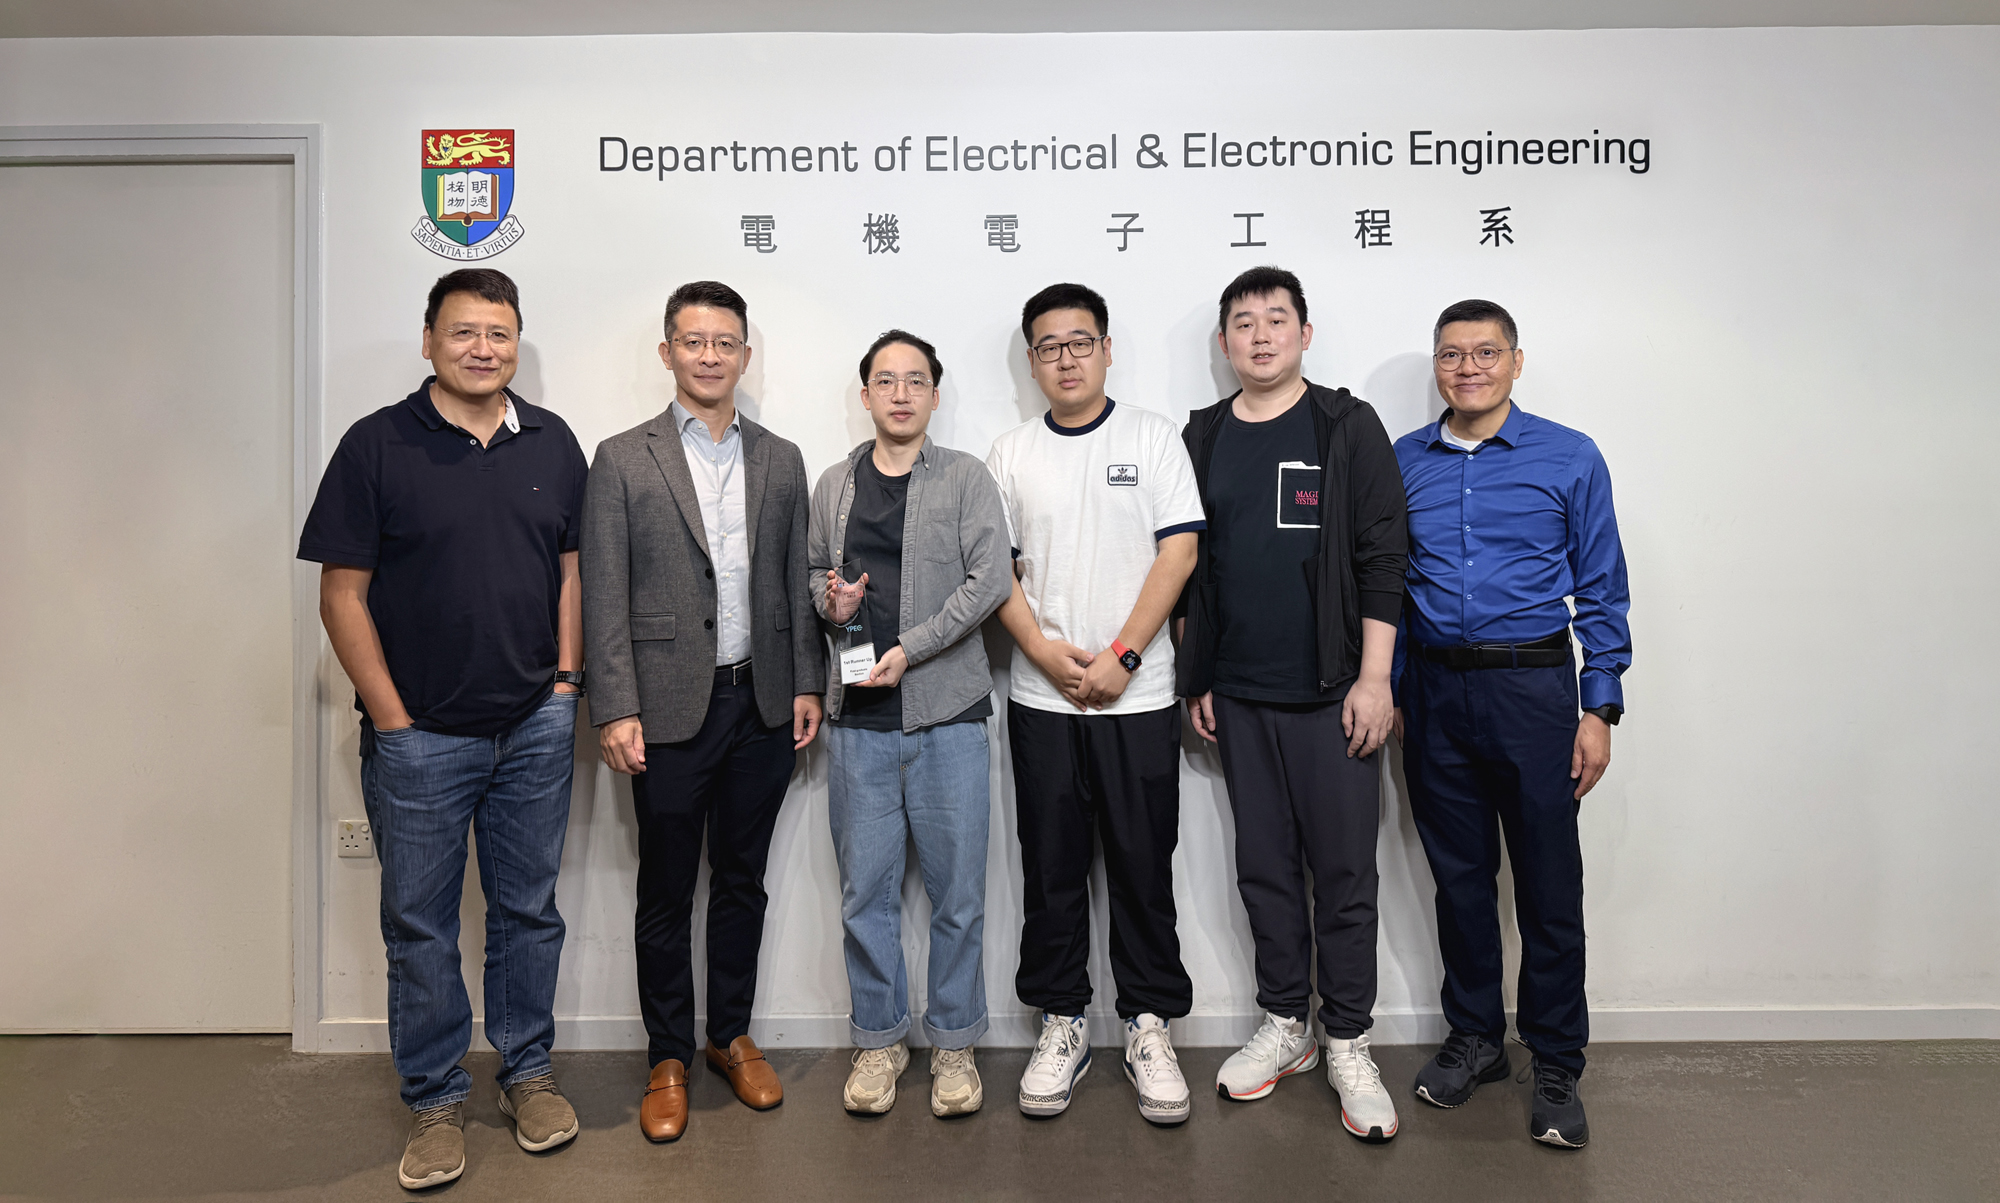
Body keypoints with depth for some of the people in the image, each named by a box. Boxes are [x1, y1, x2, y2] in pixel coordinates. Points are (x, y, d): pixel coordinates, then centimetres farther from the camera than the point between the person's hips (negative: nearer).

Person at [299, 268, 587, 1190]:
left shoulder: (553, 443, 5)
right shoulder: (376, 445, -5)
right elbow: (342, 595, -5)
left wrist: (565, 682, 2)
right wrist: (392, 717, -8)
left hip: (535, 728, 3)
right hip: (419, 734, -2)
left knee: (529, 909, 13)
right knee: (420, 923, 9)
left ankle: (527, 1071, 31)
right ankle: (436, 1101, 26)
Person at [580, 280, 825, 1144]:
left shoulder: (780, 461, 9)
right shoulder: (623, 460, -1)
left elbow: (796, 582, 10)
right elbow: (603, 596, -5)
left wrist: (806, 684, 5)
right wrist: (616, 709, -11)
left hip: (762, 704, 3)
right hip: (670, 710, -3)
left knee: (741, 879, 15)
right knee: (665, 892, 8)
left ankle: (732, 1037, 31)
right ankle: (668, 1058, 25)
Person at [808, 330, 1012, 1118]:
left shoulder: (965, 478, 1)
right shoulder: (834, 485, 12)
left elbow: (990, 580, -8)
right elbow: (814, 569, 22)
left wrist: (910, 648, -15)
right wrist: (829, 600, -2)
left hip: (947, 712, -2)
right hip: (858, 718, 3)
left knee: (957, 890, 5)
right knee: (866, 890, 9)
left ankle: (953, 1043, 22)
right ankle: (878, 1038, 26)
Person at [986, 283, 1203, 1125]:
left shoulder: (1152, 438, 3)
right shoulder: (1010, 455, 8)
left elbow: (1177, 552, -5)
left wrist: (1121, 657, -12)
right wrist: (1048, 653, -10)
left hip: (1138, 697, -2)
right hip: (1041, 699, 2)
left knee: (1144, 866, 4)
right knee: (1051, 867, 9)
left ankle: (1149, 1025, 20)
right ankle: (1061, 1023, 23)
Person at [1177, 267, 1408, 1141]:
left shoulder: (1348, 428, 0)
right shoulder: (1202, 439, 10)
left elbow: (1381, 559, -5)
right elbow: (1189, 567, 12)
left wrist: (1374, 679, -11)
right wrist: (1196, 679, 9)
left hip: (1331, 694, -3)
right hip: (1238, 698, 4)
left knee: (1344, 871, 3)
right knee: (1264, 867, 12)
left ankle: (1347, 1044, 17)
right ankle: (1285, 1025, 27)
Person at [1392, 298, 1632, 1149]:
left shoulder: (1570, 459, 1)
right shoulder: (1402, 463, 7)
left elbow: (1601, 591, 2)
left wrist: (1601, 707, -3)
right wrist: (1387, 692, 7)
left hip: (1532, 689, -2)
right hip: (1435, 692, 3)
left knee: (1549, 887, 2)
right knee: (1459, 876, 12)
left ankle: (1556, 1068, 18)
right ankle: (1474, 1038, 28)